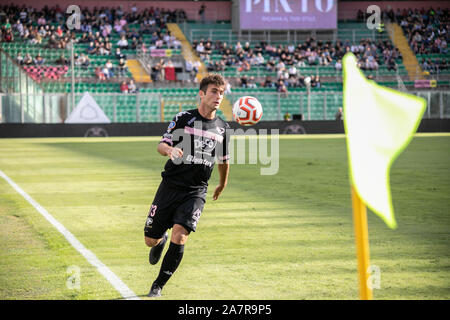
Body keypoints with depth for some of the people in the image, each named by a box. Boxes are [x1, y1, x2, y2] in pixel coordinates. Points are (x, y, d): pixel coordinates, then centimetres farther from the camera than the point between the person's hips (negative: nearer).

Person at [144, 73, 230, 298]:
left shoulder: (222, 128, 8)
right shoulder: (183, 119, -1)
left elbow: (223, 160, 24)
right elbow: (161, 145, -5)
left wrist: (222, 185, 34)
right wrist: (169, 149, -28)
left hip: (196, 192, 1)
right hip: (170, 186, -1)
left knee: (179, 237, -19)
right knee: (150, 240, 4)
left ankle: (158, 285, -3)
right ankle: (161, 241, 43)